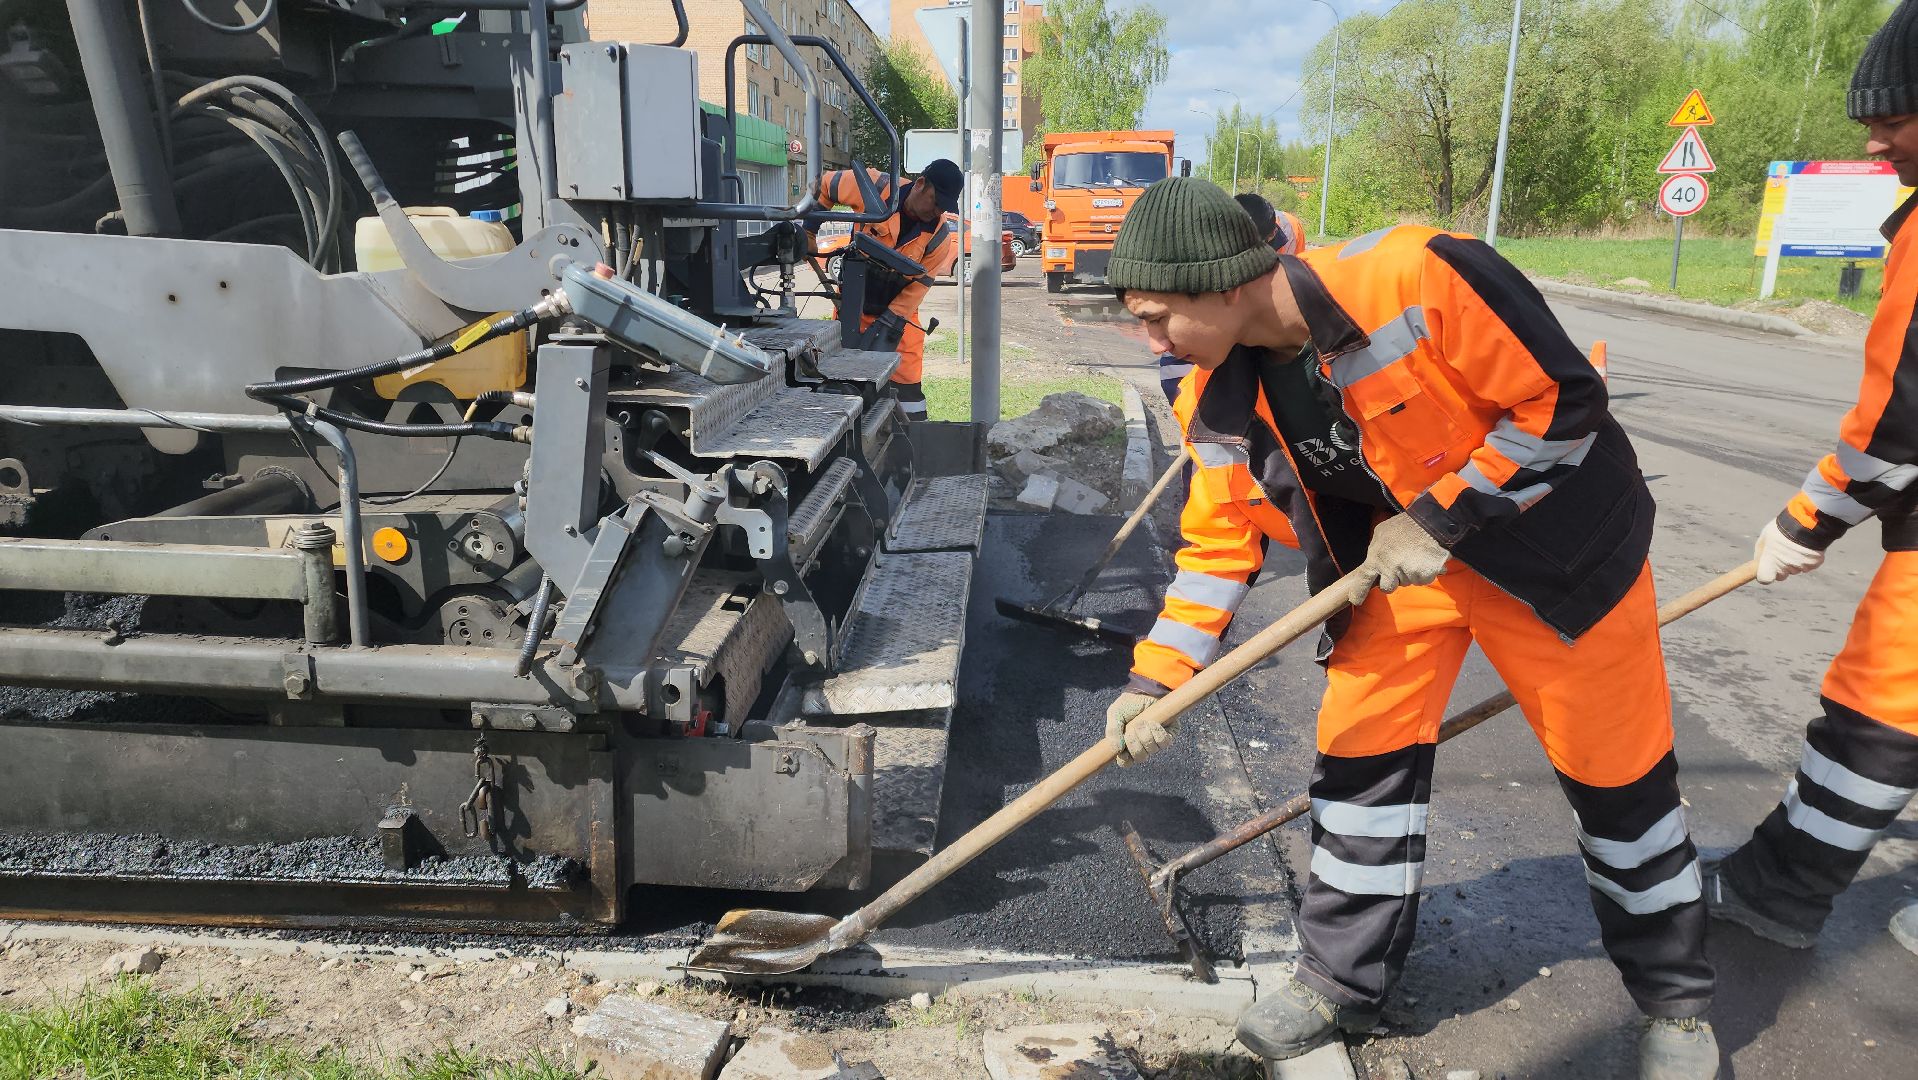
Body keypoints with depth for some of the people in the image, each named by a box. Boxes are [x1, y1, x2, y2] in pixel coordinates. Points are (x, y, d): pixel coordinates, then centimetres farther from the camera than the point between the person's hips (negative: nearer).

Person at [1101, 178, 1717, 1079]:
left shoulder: (1414, 277, -32)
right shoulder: (1220, 403, -12)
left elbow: (1565, 404, -23)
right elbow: (1218, 543, -3)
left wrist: (1440, 519, -23)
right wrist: (1155, 678, -10)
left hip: (1553, 527, -4)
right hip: (1394, 555, 5)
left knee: (1616, 773, 7)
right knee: (1362, 749, 2)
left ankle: (1677, 997, 31)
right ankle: (1343, 980, 22)